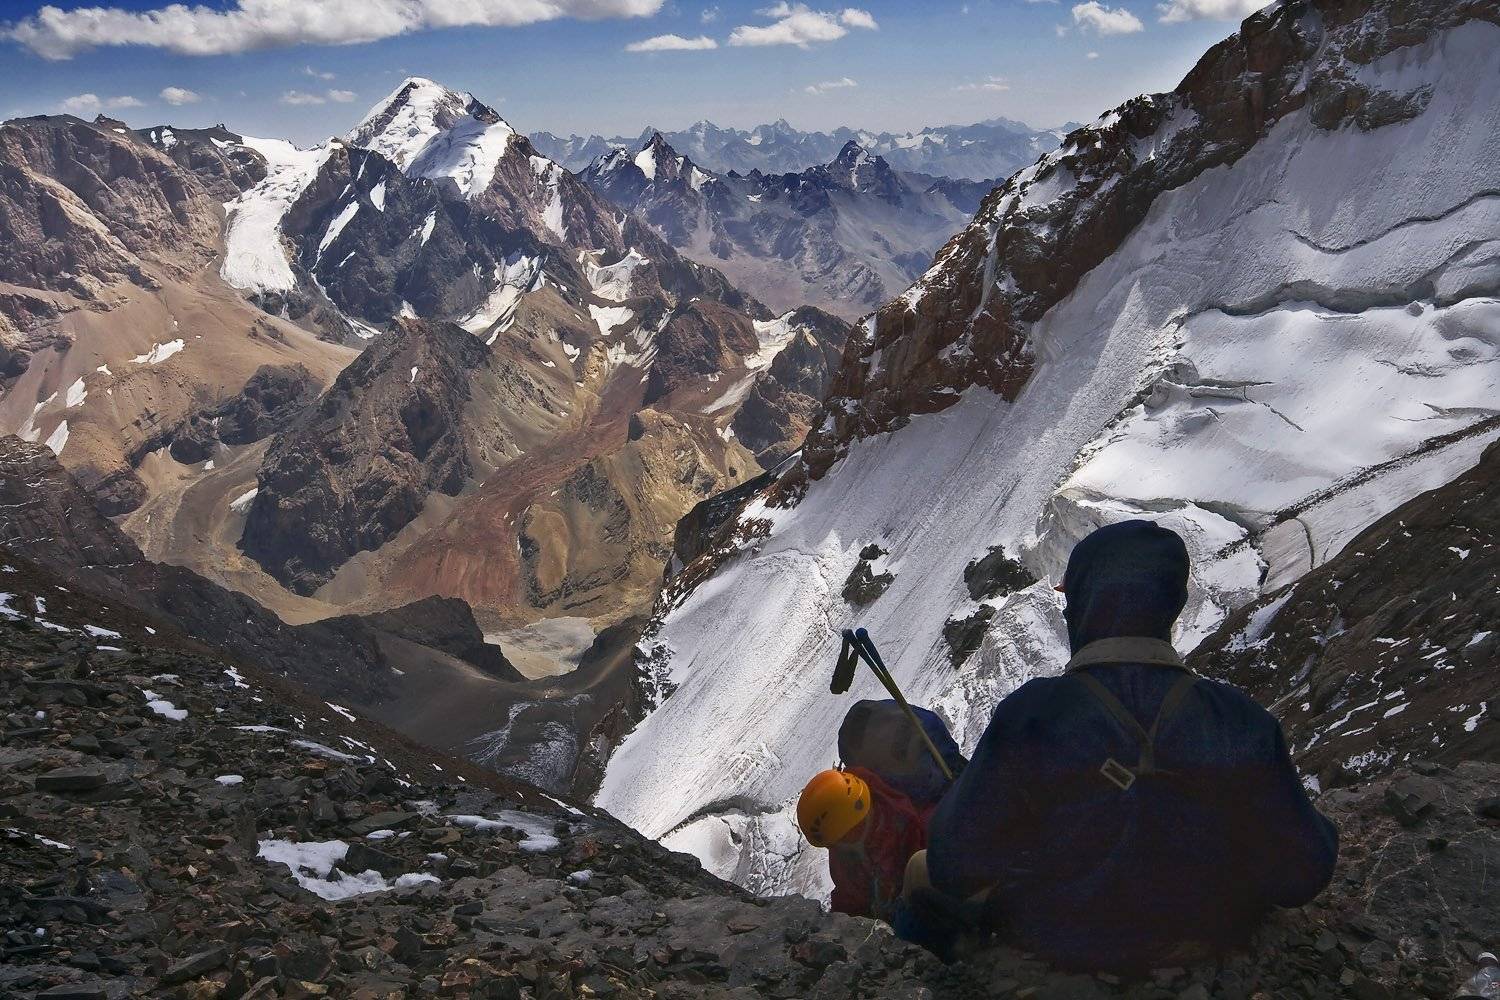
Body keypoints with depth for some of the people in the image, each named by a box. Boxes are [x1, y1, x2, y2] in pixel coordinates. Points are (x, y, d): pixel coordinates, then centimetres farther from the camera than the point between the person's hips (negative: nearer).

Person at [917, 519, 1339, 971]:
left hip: (1062, 944, -3)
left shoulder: (1031, 716, -29)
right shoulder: (1240, 721, -22)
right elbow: (1301, 872, -12)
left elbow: (958, 860, -22)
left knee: (922, 868, 24)